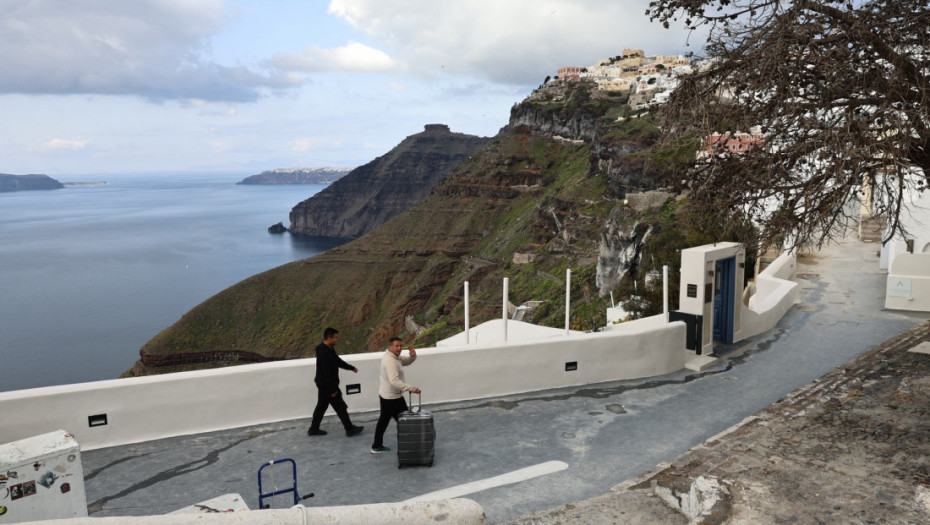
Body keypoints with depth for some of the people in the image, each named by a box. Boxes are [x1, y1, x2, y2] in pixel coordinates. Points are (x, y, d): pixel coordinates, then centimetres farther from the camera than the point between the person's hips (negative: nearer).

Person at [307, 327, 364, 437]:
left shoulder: (329, 349, 4)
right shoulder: (324, 354, -28)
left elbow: (338, 361, 20)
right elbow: (328, 373, -27)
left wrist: (351, 368, 27)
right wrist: (333, 390, -22)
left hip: (322, 384, 10)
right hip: (327, 386, -10)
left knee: (321, 406, 19)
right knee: (340, 407, 1)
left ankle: (313, 429, 29)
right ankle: (350, 429, 12)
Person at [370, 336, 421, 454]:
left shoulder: (393, 356, 4)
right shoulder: (390, 361, -27)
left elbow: (406, 362, 13)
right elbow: (394, 381, -38)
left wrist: (413, 356, -9)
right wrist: (411, 388, -44)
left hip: (384, 395, 10)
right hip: (392, 398, -10)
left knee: (384, 420, 19)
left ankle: (377, 446, 29)